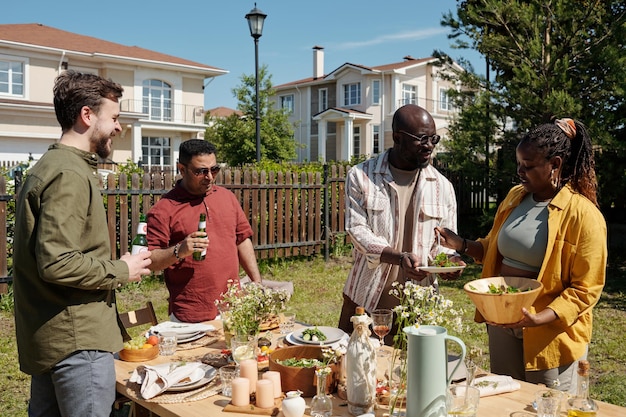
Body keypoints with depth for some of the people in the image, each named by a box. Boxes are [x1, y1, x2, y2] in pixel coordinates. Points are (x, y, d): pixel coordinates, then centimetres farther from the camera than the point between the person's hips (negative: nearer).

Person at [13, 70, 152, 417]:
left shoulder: (48, 166, 14)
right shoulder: (69, 175, -18)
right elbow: (57, 264, -26)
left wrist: (113, 270, 13)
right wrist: (120, 271, -13)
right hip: (78, 338, -10)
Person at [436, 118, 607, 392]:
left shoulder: (583, 215, -15)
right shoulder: (515, 196, 5)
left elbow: (585, 289, -15)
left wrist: (540, 319, -27)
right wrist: (462, 245, 1)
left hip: (549, 331, -6)